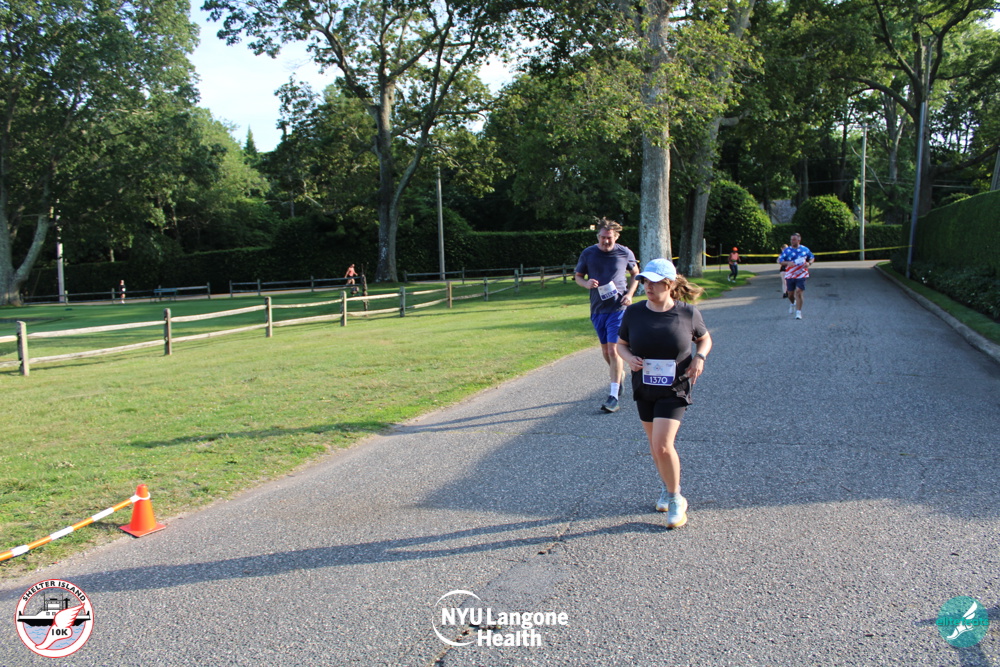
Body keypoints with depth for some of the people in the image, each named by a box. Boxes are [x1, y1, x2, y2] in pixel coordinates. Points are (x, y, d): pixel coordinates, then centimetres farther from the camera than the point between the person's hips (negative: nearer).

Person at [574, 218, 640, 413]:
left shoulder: (625, 253, -3)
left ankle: (613, 396, -10)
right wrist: (586, 283, -13)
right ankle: (620, 374, 43)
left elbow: (635, 274, 12)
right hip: (597, 309, 4)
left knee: (613, 349, -12)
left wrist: (630, 294, -4)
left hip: (618, 308, -3)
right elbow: (578, 276, 10)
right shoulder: (588, 254, 0)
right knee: (605, 350, 14)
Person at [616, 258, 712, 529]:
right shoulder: (634, 312, -6)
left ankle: (676, 499, 8)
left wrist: (700, 357, -12)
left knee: (662, 445, -14)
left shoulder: (688, 313, -10)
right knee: (655, 446, 15)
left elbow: (704, 338, 8)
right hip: (644, 389, 4)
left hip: (675, 390, -4)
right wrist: (629, 358, -15)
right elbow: (621, 344, 7)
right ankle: (667, 488, 41)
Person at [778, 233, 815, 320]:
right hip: (790, 276, 1)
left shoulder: (805, 249, 5)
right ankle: (793, 303, 45)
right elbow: (780, 261, 0)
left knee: (799, 292, -13)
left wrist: (809, 263, -5)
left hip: (801, 275, -1)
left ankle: (798, 312, -8)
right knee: (790, 294, 9)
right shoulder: (786, 250, 1)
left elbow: (812, 258, 17)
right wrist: (788, 263, -20)